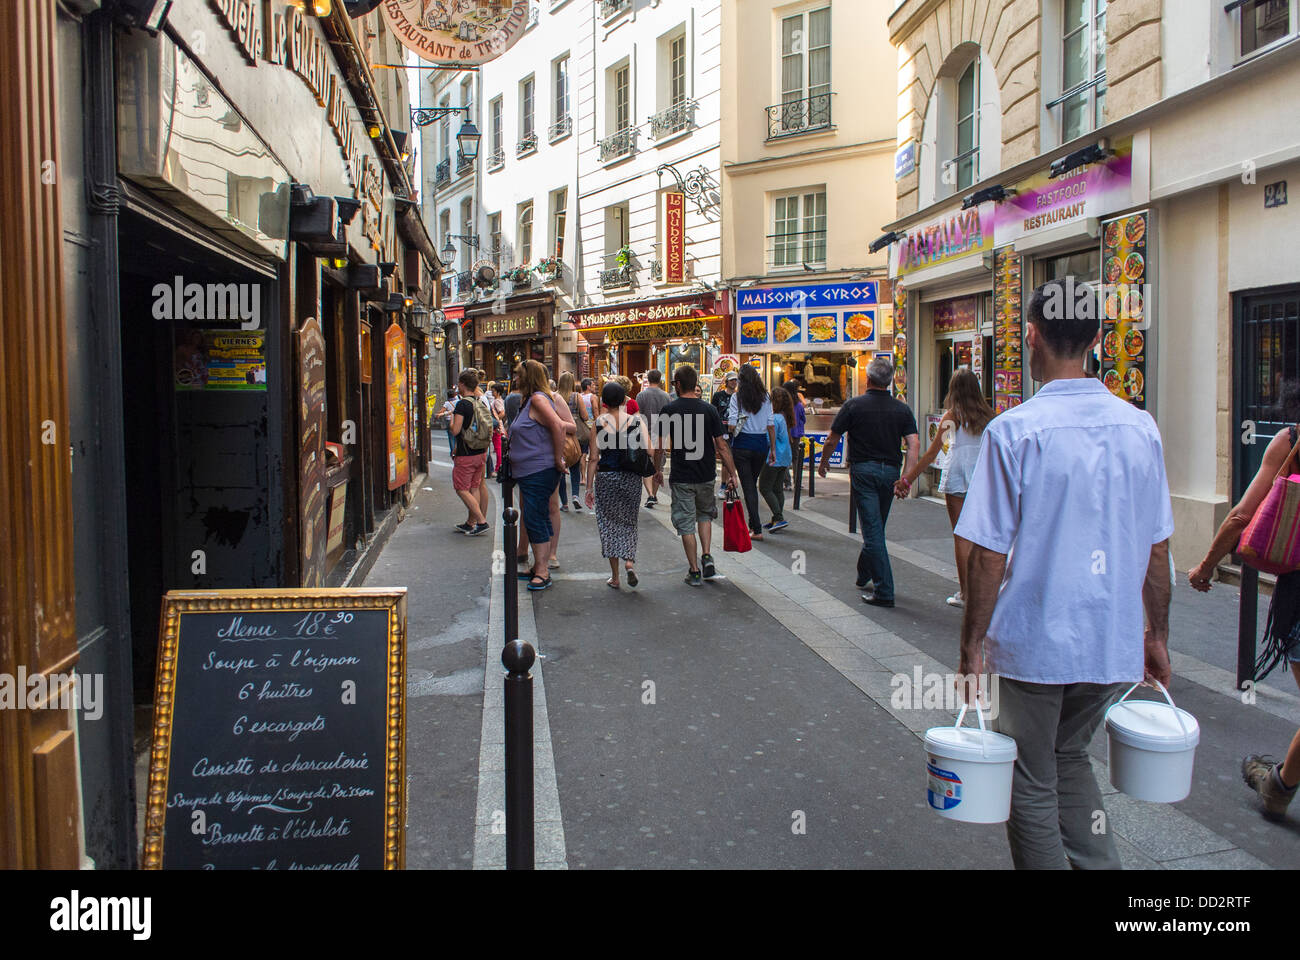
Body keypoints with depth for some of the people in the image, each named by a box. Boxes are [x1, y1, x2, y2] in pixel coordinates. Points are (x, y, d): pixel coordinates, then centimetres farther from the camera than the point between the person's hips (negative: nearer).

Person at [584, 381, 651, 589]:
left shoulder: (599, 422, -5)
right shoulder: (637, 421, -4)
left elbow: (593, 458, -5)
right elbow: (651, 451, -10)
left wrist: (589, 487, 0)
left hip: (605, 477, -1)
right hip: (631, 478, 1)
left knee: (609, 524, 9)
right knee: (628, 522, 18)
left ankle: (614, 576, 11)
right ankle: (629, 560, -5)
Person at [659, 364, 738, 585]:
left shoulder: (669, 410, -7)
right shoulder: (709, 409, -3)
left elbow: (661, 444, -6)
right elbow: (722, 446, -4)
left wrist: (658, 469, 9)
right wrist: (732, 474, 2)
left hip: (681, 477, -2)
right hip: (706, 475, 2)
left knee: (686, 524, 6)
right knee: (705, 514, 24)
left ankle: (694, 571, 8)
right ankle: (706, 557, 9)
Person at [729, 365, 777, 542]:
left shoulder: (737, 397, -5)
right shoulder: (765, 398, 4)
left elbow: (732, 424, -10)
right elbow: (771, 424, 4)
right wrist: (773, 449, 9)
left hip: (742, 444, -3)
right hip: (761, 444, 3)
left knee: (748, 486, 0)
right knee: (753, 484, 18)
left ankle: (757, 529, -5)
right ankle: (752, 523, 23)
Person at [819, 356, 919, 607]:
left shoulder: (854, 405, -4)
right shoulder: (902, 409, 4)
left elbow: (832, 440, 0)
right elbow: (914, 444, -6)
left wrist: (823, 463, 17)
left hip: (863, 470, -4)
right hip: (890, 471, 4)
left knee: (872, 529, -5)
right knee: (876, 526, 19)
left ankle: (884, 591, -9)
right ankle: (864, 575, 36)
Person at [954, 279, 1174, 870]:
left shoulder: (1013, 431, -15)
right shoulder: (1140, 428, -1)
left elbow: (988, 556, -15)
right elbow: (1158, 549, 6)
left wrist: (972, 648, -6)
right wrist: (1157, 634, 18)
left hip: (1033, 643, -5)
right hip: (1114, 643, 5)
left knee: (1032, 783, 12)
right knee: (1069, 756, 26)